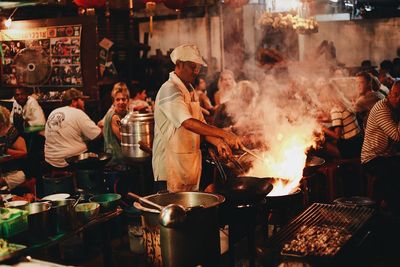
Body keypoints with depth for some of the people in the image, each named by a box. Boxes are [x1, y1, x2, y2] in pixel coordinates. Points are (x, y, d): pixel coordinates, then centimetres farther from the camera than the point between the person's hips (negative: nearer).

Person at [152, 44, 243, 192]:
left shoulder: (190, 91, 16)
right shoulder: (169, 90, -15)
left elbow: (201, 125, 15)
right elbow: (188, 123, -29)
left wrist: (217, 142, -3)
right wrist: (223, 133, -32)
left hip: (191, 165, 9)